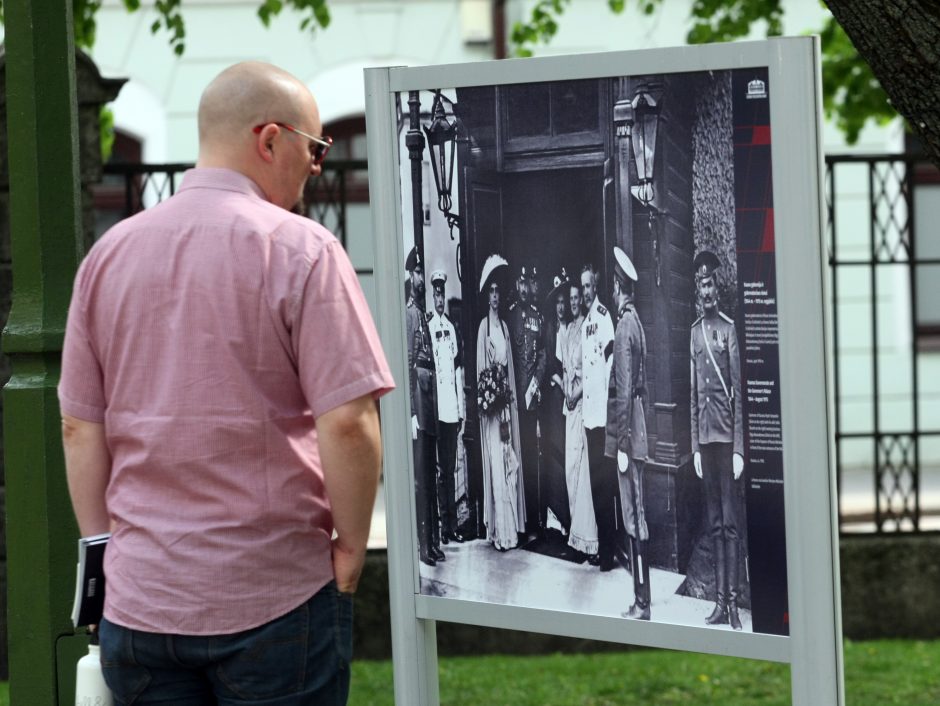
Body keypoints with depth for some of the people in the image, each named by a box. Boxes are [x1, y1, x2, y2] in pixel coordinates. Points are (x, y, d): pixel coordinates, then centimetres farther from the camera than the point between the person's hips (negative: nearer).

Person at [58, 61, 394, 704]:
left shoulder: (110, 254, 7)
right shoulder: (300, 251, -10)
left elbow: (79, 427, 8)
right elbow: (348, 422, -17)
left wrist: (106, 555, 13)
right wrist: (351, 548, -5)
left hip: (139, 603, 5)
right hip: (276, 602, -4)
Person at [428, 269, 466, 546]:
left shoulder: (452, 328, 14)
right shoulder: (427, 327, -4)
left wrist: (461, 408, 13)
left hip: (452, 407, 6)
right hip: (436, 407, -6)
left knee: (451, 467, 9)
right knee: (440, 468, -3)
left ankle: (452, 524, 14)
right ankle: (443, 524, 1)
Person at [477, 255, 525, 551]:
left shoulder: (504, 326, 14)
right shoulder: (483, 327, -3)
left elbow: (510, 364, 15)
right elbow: (480, 366, -6)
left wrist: (510, 396, 7)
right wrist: (485, 394, -15)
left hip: (506, 397, 6)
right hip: (489, 399, -6)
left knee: (509, 460, 6)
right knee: (495, 461, -6)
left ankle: (511, 527, 9)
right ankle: (499, 530, -5)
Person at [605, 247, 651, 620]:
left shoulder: (624, 327, -16)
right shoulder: (635, 321, 13)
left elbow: (624, 390, -19)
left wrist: (621, 443, -18)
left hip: (627, 435, -10)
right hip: (635, 432, 10)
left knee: (634, 517, -7)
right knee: (636, 516, 11)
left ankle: (642, 602, -6)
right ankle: (641, 598, 15)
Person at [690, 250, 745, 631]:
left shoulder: (729, 328, -4)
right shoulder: (695, 331, 13)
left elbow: (739, 391, -6)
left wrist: (738, 448, -10)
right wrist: (695, 446, 11)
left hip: (727, 436, -6)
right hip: (704, 438, 6)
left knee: (730, 522, -6)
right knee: (714, 523, 7)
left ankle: (734, 602, -5)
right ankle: (720, 601, 9)